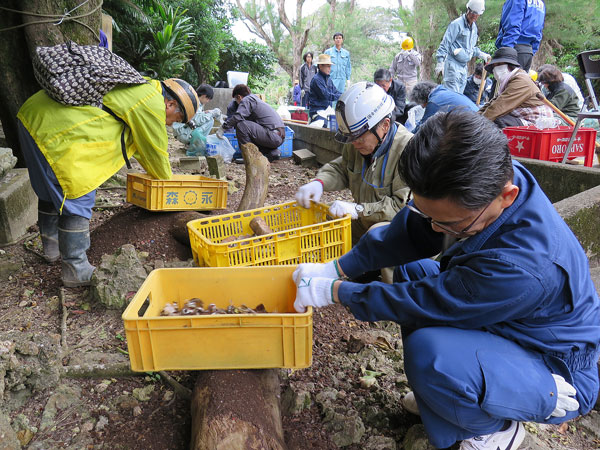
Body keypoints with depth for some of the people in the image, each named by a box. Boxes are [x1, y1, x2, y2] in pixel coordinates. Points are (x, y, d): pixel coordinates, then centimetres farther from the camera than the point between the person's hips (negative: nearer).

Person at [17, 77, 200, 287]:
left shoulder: (138, 88, 21)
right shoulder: (152, 101, -11)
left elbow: (142, 143, 32)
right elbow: (156, 151, -2)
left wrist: (156, 173, 39)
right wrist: (166, 181, 15)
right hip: (54, 131, -11)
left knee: (51, 192, 23)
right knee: (77, 198, -5)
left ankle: (52, 248, 41)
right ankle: (76, 271, 4)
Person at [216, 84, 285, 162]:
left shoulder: (247, 100, -3)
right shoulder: (255, 98, 26)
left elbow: (237, 117, -18)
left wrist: (222, 128, -10)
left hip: (273, 136, -10)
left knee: (241, 125, -15)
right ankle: (273, 152, 11)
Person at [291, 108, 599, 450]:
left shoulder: (523, 267, -41)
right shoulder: (490, 180, -18)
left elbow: (425, 302, -28)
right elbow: (412, 232, -6)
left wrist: (333, 291, -16)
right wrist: (335, 269, -9)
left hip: (557, 373, -8)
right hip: (501, 325, 8)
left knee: (429, 353, -35)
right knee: (410, 267, 5)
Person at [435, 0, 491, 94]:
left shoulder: (474, 27, 18)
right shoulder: (457, 24, -8)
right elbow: (445, 44, -11)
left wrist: (482, 55, 14)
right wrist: (440, 63, -17)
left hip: (464, 66, 8)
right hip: (453, 64, -8)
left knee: (459, 94, 9)